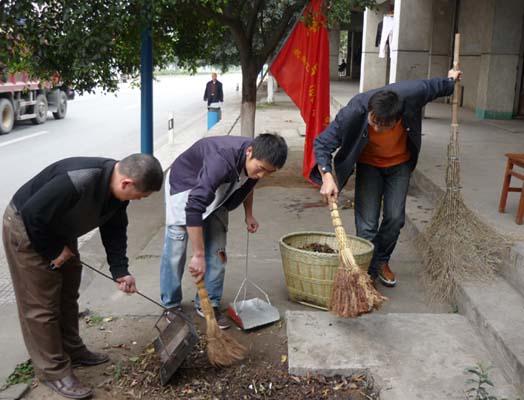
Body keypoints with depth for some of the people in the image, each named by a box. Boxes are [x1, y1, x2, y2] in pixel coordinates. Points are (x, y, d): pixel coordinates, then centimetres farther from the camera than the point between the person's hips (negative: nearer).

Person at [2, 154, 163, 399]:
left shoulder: (117, 188, -12)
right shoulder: (76, 183, -40)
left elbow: (114, 229, 0)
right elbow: (32, 215, -33)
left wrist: (120, 271, -7)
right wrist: (54, 251, -19)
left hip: (59, 230, 9)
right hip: (26, 228, -8)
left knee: (67, 296, 17)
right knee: (42, 305, -1)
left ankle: (72, 351, 33)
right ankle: (54, 371, 11)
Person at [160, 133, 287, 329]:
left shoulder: (256, 161, -21)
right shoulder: (222, 161, -44)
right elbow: (194, 207, -46)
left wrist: (249, 215, 6)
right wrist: (198, 255, -44)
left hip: (214, 191, 6)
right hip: (185, 185, -6)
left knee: (217, 250, 1)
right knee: (176, 248, -6)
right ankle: (171, 306, 10)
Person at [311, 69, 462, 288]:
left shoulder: (411, 94, -33)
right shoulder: (353, 112, -37)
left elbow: (434, 86, -9)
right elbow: (322, 143, -30)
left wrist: (450, 81, 14)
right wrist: (327, 177, -44)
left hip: (400, 163, 2)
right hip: (369, 164, -2)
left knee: (395, 218, 2)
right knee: (367, 224, -8)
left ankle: (382, 261, 27)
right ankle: (368, 274, 6)